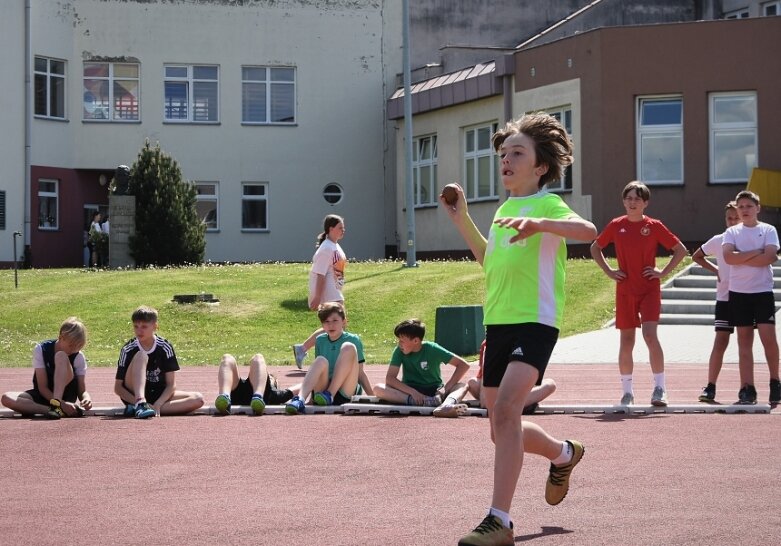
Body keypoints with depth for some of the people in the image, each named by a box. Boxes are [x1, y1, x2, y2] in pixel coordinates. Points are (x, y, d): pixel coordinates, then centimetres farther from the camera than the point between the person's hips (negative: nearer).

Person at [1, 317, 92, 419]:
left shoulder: (78, 357, -9)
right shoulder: (41, 350, -13)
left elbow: (82, 390, -9)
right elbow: (42, 387, -17)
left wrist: (86, 398, -35)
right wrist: (61, 404, -33)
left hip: (65, 394, -1)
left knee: (61, 356, -26)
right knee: (6, 398, -29)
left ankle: (56, 408, -38)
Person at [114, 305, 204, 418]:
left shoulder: (165, 347, -5)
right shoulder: (128, 350, -8)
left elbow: (171, 384, -6)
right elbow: (118, 387, -9)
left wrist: (157, 404, -23)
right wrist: (139, 402, -24)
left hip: (159, 396, 3)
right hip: (133, 395, -3)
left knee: (198, 399, -22)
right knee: (141, 356, -24)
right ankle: (140, 404, -44)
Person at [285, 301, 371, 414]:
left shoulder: (353, 340, 7)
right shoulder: (320, 341, 15)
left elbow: (360, 373, 7)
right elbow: (318, 370, 17)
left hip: (346, 393, -2)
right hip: (322, 391, 2)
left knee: (349, 347, -20)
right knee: (321, 361, -27)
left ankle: (329, 394, -26)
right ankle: (300, 399, -46)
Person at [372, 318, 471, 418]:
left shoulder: (432, 349, -8)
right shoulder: (399, 351, -4)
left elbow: (463, 365, -10)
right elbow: (390, 378, -13)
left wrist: (446, 388, -21)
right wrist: (413, 392, -27)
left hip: (435, 392, -1)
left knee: (463, 386, -27)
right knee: (378, 388, -25)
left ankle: (446, 405, -62)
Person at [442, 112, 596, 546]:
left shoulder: (546, 204, -7)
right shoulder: (504, 210, 17)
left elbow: (587, 229, -27)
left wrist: (539, 224, -43)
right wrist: (462, 221, 23)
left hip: (534, 322, -8)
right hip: (497, 325, 8)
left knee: (506, 406, -28)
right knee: (502, 430, 15)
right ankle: (564, 453, 45)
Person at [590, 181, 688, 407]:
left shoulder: (654, 226, -2)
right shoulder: (616, 225, 4)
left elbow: (681, 250, 4)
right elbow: (595, 248, 17)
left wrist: (663, 272, -5)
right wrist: (608, 271, 5)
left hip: (649, 289, -2)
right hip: (625, 290, 2)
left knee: (650, 335, -17)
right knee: (626, 341, 5)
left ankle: (659, 388, -11)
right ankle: (627, 391, 15)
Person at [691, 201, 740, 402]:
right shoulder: (718, 240, 5)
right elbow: (697, 256, 18)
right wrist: (715, 269, 7)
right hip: (724, 297, 1)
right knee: (720, 343, -4)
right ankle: (710, 387, -2)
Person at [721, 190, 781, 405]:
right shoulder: (732, 232, 8)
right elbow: (728, 257, -9)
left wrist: (741, 259, -10)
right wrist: (755, 252, -11)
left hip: (763, 291, -2)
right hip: (739, 292, 2)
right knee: (744, 341, 2)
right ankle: (747, 390, 3)